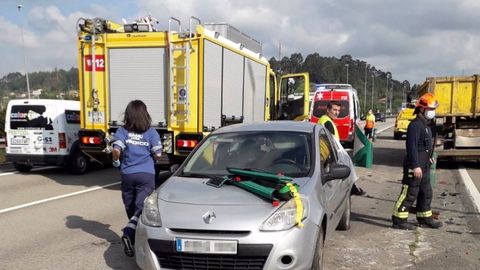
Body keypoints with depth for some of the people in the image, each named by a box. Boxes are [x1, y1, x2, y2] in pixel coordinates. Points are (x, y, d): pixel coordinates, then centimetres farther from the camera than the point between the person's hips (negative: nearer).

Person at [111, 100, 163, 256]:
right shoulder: (151, 132, 0)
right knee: (141, 207, -7)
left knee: (131, 208, 16)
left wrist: (116, 162, 8)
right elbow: (158, 155, -2)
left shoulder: (122, 131, 0)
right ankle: (129, 232, -30)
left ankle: (133, 236, 27)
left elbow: (116, 151, -13)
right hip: (146, 175, -2)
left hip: (127, 175, 2)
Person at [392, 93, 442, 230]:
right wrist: (416, 166, -27)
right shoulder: (415, 125, -17)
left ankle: (425, 218, 30)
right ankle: (399, 220, 1)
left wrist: (428, 157, 26)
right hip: (414, 167, -11)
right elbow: (411, 146, -24)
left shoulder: (425, 125, 16)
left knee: (426, 193, 18)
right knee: (409, 194, -6)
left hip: (423, 167, 11)